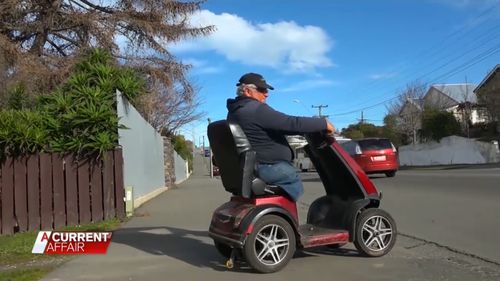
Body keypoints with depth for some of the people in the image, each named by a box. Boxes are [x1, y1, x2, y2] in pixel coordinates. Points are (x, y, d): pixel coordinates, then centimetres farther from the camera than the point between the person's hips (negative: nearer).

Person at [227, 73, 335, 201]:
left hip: (249, 167, 10)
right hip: (268, 166, -10)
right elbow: (291, 123, -21)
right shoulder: (256, 109, -20)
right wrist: (323, 123, -11)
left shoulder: (234, 111, 13)